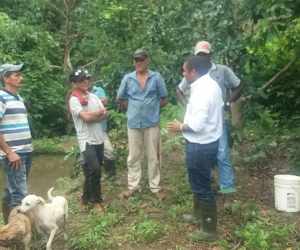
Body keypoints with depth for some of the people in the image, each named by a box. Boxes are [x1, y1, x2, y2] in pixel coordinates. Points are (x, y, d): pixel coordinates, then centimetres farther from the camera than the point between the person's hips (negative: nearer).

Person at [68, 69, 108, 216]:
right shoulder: (74, 99, -8)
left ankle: (86, 199, 28)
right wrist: (100, 111, -2)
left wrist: (93, 117, -12)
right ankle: (97, 201, 1)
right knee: (95, 170, -17)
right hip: (86, 140, -6)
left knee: (92, 172, 13)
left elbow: (105, 115, 5)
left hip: (99, 139, 7)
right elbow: (86, 117, -19)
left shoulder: (94, 97, 11)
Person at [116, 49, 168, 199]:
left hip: (152, 122, -1)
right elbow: (119, 99, 12)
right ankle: (133, 185, 23)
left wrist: (153, 108, 6)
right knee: (133, 156, 10)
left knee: (153, 156, 8)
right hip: (134, 123, 2)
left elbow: (164, 100, 5)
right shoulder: (128, 78, 1)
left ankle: (155, 187, 19)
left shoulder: (156, 77, -3)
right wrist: (132, 108, 8)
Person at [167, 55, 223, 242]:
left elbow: (197, 125, -29)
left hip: (200, 145, -11)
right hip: (208, 141, 11)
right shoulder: (211, 85, 7)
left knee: (202, 186, 2)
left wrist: (181, 127, -11)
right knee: (200, 183, 25)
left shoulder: (202, 91, -25)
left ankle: (209, 230, 16)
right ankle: (200, 214, 43)